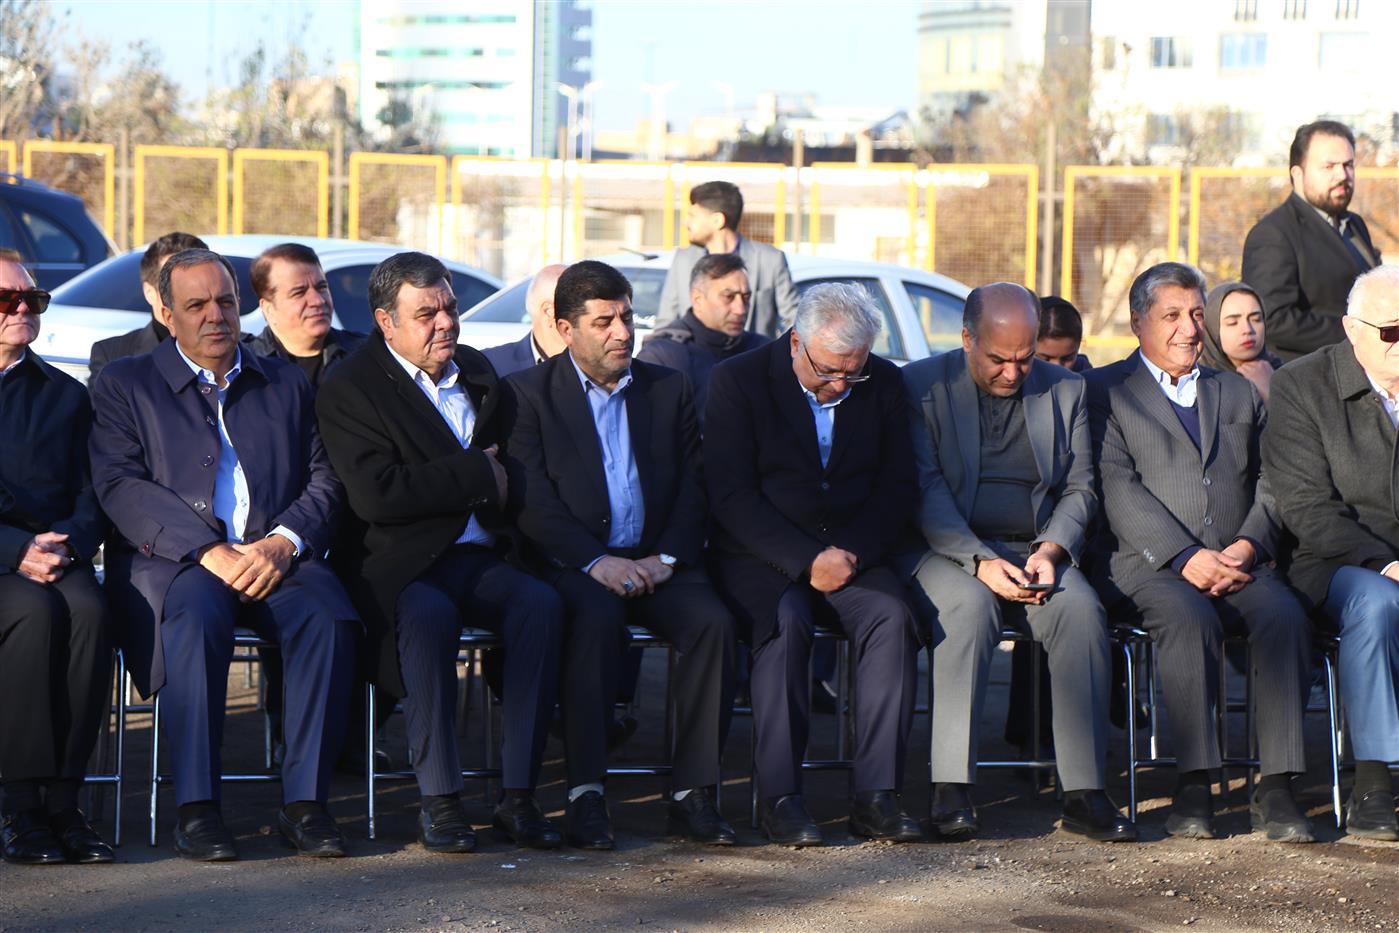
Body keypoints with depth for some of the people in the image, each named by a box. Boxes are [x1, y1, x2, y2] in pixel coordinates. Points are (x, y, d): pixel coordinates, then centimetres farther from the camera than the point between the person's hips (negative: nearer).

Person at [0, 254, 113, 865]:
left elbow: (90, 496, 13)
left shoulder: (65, 395, 21)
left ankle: (63, 803, -30)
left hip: (55, 556, 3)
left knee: (88, 609, -32)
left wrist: (66, 545, -10)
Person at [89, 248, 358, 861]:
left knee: (328, 613, -30)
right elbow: (121, 487, -3)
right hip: (170, 560, -2)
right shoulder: (125, 385, 12)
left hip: (273, 559, 3)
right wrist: (210, 552, -17)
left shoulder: (286, 384, 21)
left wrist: (283, 543, -11)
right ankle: (195, 807, -32)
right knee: (197, 613, -37)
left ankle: (305, 800, -26)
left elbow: (325, 481, 11)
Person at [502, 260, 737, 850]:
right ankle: (585, 795, -33)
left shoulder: (668, 390, 16)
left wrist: (666, 558, -8)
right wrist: (596, 562, -17)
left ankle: (693, 793, -21)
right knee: (596, 617, -36)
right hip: (574, 564, -3)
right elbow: (530, 499, -5)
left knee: (711, 621, -26)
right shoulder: (530, 393, 5)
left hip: (654, 563, 3)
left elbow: (692, 486, 10)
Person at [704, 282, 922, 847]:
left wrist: (853, 552, -12)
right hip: (762, 558, -3)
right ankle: (781, 799, -32)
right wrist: (805, 561, -20)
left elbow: (898, 487, 6)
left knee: (892, 616, -27)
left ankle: (876, 795, -28)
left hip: (853, 555, 3)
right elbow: (732, 495, -10)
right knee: (785, 622, -34)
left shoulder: (883, 384, 7)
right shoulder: (737, 381, -4)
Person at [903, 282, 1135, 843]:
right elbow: (926, 490, -7)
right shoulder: (921, 386, 1)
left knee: (1081, 608, -29)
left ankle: (1084, 793, -28)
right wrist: (981, 562, -20)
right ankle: (951, 790, -35)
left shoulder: (1064, 391, 11)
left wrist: (1051, 550, -10)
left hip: (1037, 550, 3)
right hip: (949, 549, -3)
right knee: (970, 605, -37)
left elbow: (1080, 488, 10)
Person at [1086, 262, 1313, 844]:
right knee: (1189, 618, -36)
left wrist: (1247, 547, -6)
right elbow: (1119, 489, -3)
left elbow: (1269, 484, 16)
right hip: (1147, 564, -3)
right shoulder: (1105, 392, 10)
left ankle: (1275, 789, -29)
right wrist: (1186, 557, -16)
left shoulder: (1239, 393, 26)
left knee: (1286, 616, -28)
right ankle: (1193, 785, -32)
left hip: (1239, 564, 4)